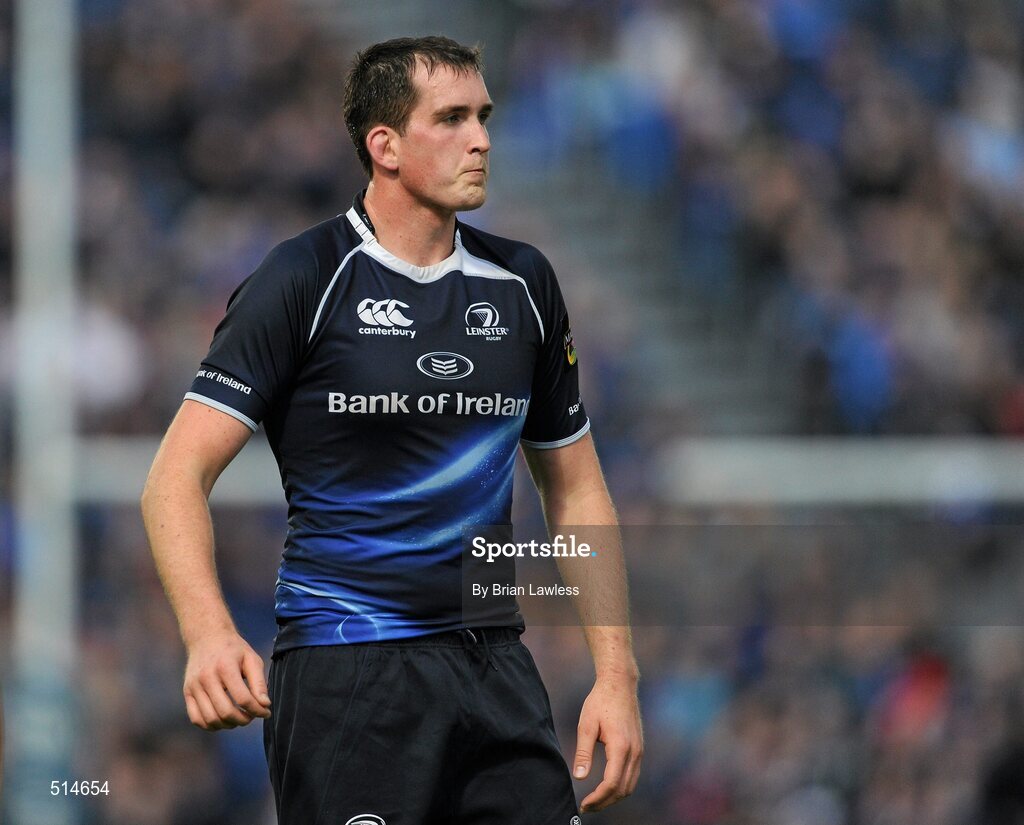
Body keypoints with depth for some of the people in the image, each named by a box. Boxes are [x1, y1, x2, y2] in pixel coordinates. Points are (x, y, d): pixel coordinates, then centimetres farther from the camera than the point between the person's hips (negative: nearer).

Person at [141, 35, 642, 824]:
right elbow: (179, 473, -11)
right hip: (345, 669, -5)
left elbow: (575, 489, 17)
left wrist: (617, 675, 7)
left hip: (496, 666, 5)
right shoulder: (303, 279, -5)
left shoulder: (523, 282, 11)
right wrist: (210, 633, -28)